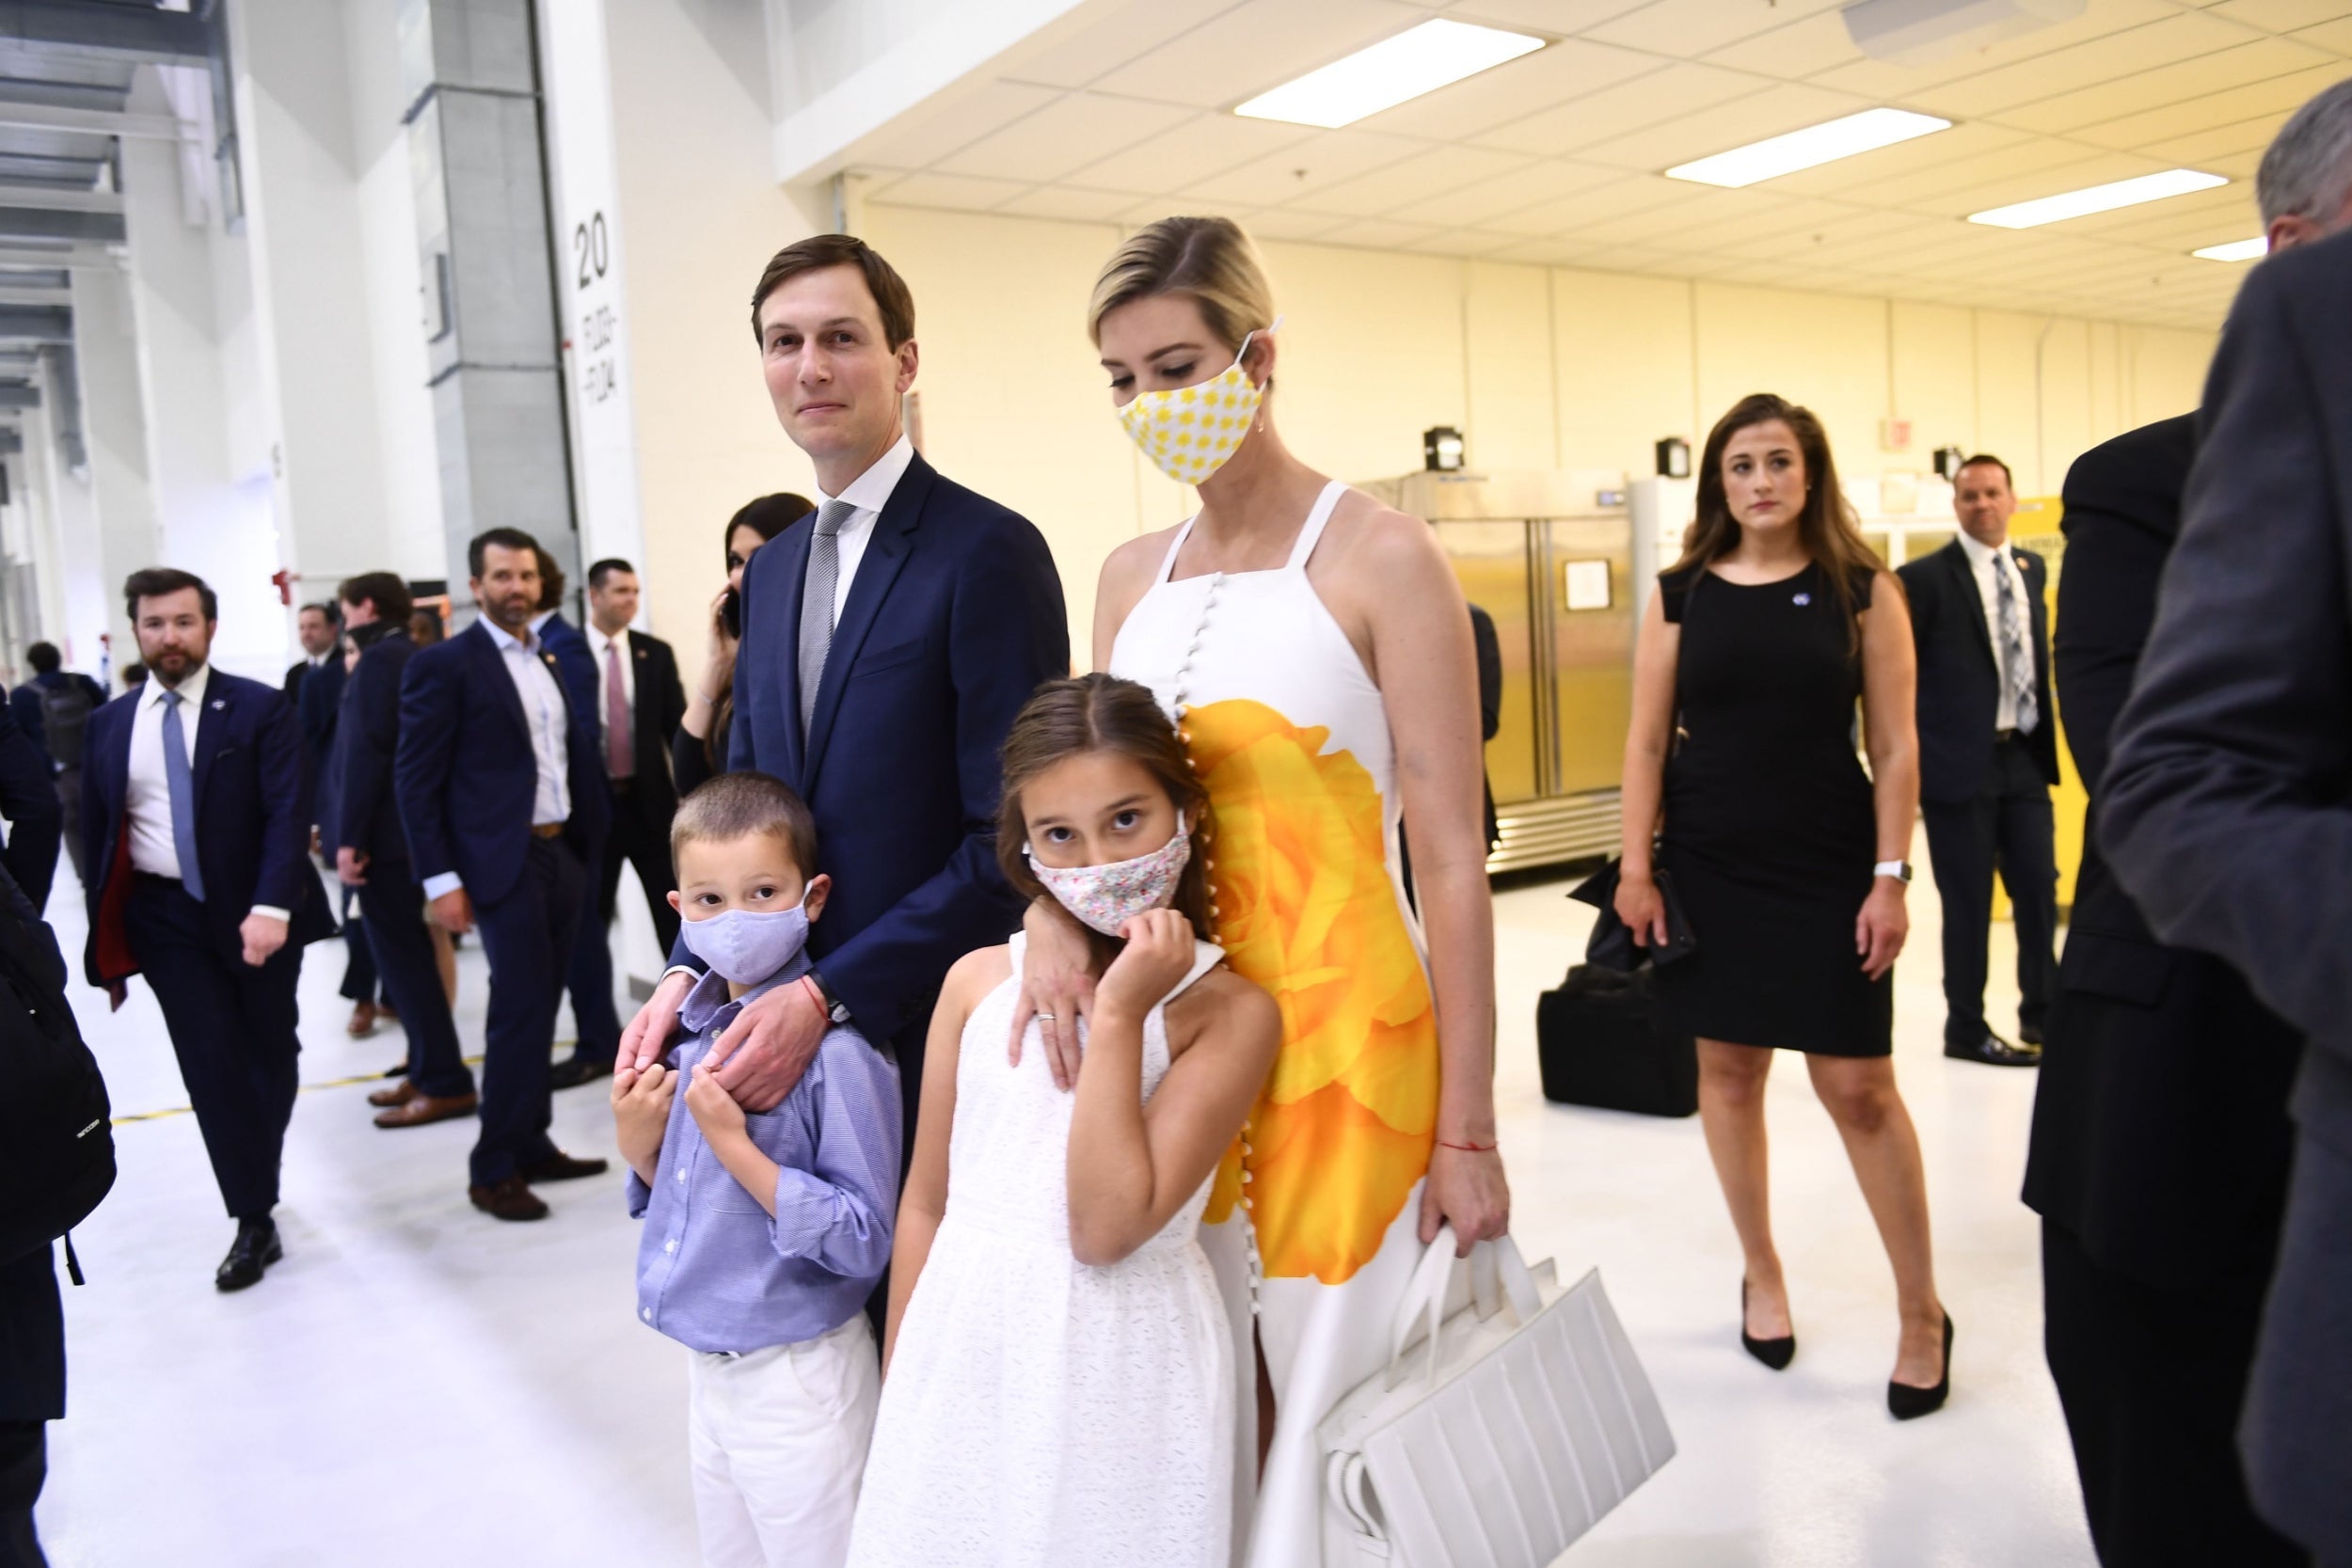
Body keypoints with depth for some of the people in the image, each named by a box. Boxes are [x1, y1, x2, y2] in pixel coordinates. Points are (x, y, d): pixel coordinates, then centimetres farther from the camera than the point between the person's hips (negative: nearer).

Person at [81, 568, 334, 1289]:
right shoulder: (108, 722, 5)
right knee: (212, 1065, -4)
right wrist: (107, 939, 7)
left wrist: (271, 907, -25)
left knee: (270, 1055, 13)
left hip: (255, 912, -1)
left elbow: (289, 813, -13)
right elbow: (97, 829, 9)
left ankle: (258, 1186, 36)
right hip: (165, 917, 2)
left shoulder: (260, 708, -6)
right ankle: (254, 1221, 3)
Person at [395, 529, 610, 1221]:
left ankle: (531, 1145, 23)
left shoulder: (553, 660, 14)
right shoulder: (444, 664, -6)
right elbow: (415, 777, -8)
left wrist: (587, 843, 6)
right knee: (520, 1010, -6)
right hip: (504, 861, -6)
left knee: (539, 1008, 12)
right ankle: (493, 1169, 6)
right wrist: (440, 878, -14)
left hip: (564, 853, 6)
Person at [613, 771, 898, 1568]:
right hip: (709, 1367, 7)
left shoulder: (836, 1049, -23)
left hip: (796, 1380, -7)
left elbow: (863, 1242, -23)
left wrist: (734, 1144, -27)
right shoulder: (695, 1030, -1)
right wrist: (639, 1147, -9)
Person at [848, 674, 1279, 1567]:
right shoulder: (978, 981, 1)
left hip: (1117, 1363, -3)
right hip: (963, 1345, 4)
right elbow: (926, 1200, 7)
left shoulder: (1228, 1010, -11)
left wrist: (1118, 1016, -20)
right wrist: (899, 1380, 11)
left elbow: (1108, 1228, -18)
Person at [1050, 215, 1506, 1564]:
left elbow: (1454, 858, -9)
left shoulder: (1381, 559, -8)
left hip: (1340, 1035, -5)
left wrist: (1466, 1132, -10)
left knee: (1330, 1400, 4)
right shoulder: (1133, 576, 10)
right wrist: (1055, 917, -9)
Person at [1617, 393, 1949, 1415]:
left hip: (1828, 869, -2)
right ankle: (1761, 1275, 29)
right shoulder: (1679, 595, 3)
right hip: (1709, 868, 2)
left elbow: (1894, 745, -2)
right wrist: (1635, 869, -2)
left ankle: (1922, 1313, 15)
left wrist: (1889, 877, -8)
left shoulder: (1863, 591, 0)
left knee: (1859, 1087, -1)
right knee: (1728, 1069, 10)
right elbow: (1646, 741, 3)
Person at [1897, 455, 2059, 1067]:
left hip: (2025, 758, 5)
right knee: (1969, 902, 2)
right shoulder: (1924, 578, -7)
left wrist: (2047, 737, 11)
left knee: (2039, 890, 7)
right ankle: (1966, 1029, 16)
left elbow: (2037, 656, 19)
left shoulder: (2032, 569, 12)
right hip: (1961, 762, -5)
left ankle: (2042, 1017, 22)